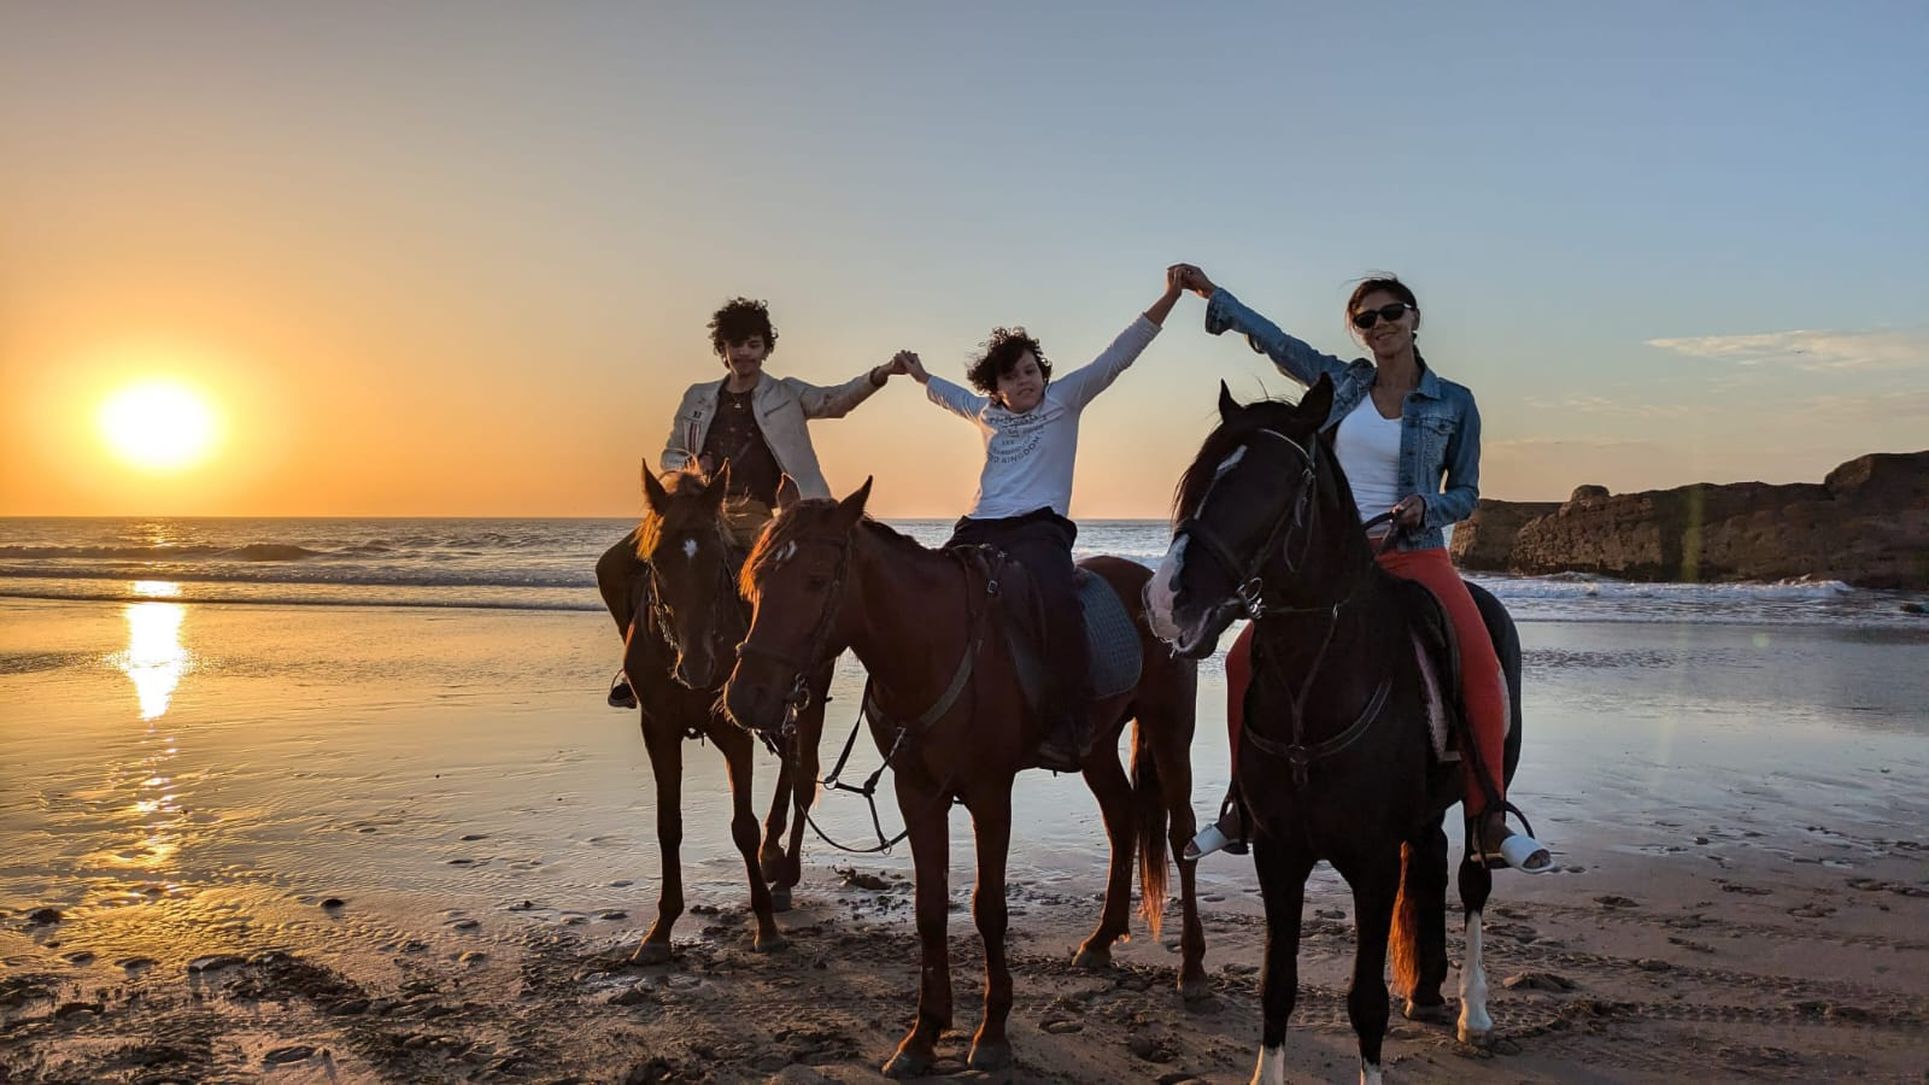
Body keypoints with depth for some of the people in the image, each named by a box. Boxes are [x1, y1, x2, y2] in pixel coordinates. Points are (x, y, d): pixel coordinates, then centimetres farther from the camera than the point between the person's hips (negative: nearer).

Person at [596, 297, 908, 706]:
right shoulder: (698, 397, 17)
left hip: (754, 516, -3)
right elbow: (669, 454, 24)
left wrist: (878, 375, -25)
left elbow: (834, 400, -7)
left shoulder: (786, 395, 10)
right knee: (613, 567, -5)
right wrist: (689, 467, -1)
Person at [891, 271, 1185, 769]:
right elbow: (948, 393, 45)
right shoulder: (986, 412, 21)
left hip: (1039, 527, -6)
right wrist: (919, 374, 59)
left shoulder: (1065, 398, 9)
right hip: (979, 530, 6)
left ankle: (1070, 727, -32)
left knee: (1057, 603, -35)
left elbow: (1118, 356, 1)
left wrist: (1168, 298, -7)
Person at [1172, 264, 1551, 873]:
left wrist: (1425, 506, -12)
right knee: (1244, 658, -13)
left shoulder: (1455, 403, 5)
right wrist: (1210, 292, 20)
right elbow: (1270, 337, 17)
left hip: (1414, 554, -2)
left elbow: (1465, 493, 9)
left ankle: (1490, 825, -18)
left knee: (1481, 665, -27)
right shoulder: (1340, 381, 9)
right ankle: (1243, 806, 1)